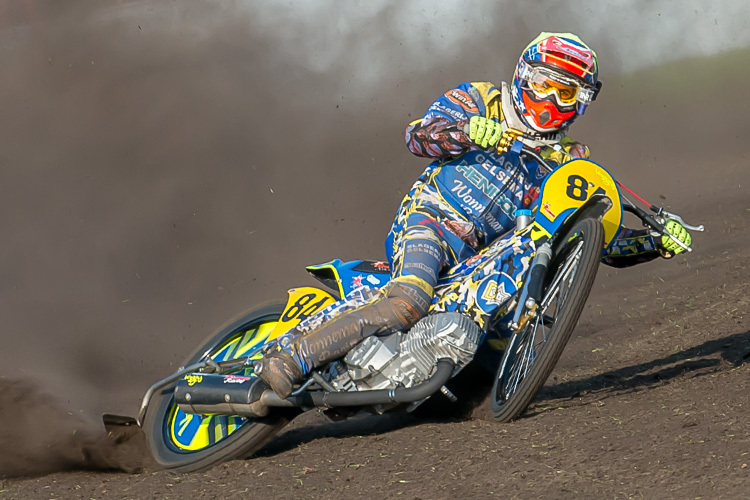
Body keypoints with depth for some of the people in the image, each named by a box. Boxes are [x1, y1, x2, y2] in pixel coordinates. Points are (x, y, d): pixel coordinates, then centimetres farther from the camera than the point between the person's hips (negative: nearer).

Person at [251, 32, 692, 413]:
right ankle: (288, 359, -32)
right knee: (407, 302, -33)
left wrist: (658, 241, -3)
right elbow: (419, 134, -5)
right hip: (429, 222, -5)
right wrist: (469, 132, -24)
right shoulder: (480, 100, 10)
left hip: (479, 258, 5)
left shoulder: (567, 163, 18)